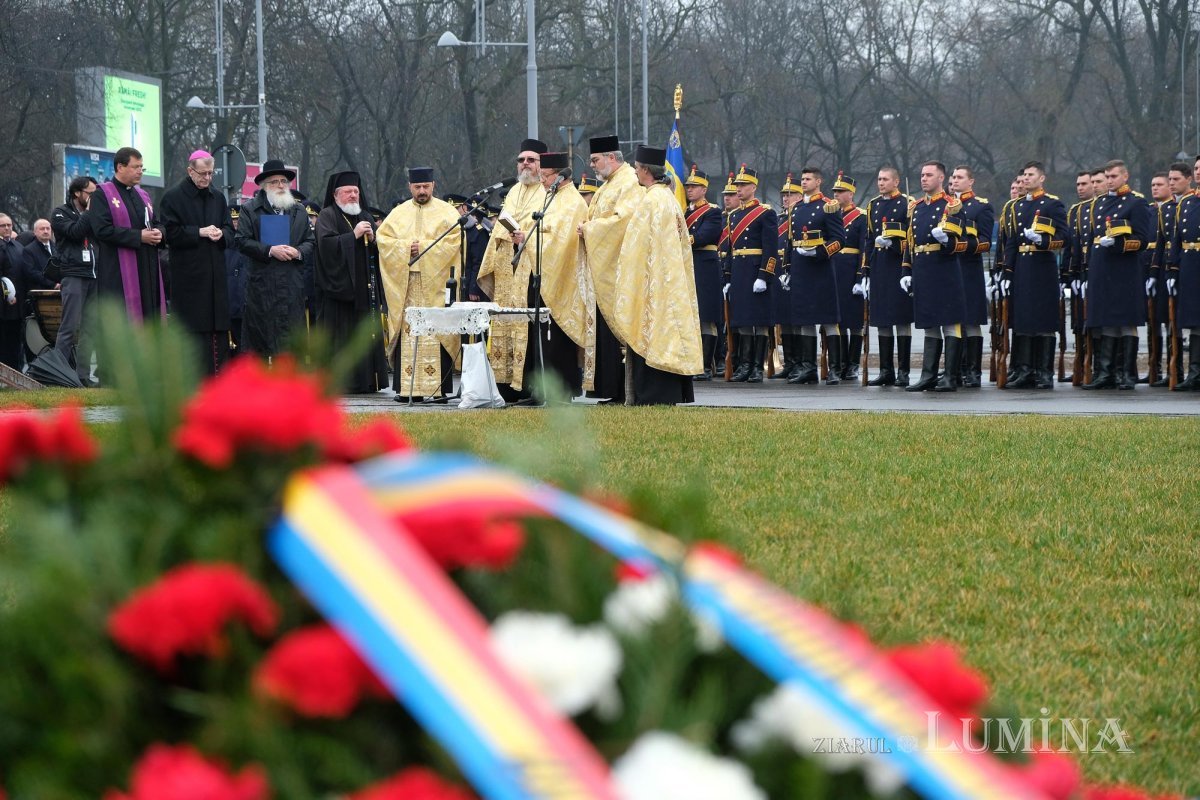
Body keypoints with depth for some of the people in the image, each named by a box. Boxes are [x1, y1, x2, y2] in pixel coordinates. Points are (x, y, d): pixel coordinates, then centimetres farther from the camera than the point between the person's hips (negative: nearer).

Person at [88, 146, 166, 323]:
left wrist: (159, 233, -1)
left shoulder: (142, 195, 18)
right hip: (118, 273, -7)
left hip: (148, 272, 7)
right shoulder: (103, 195, -4)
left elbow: (158, 223, 25)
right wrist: (139, 236, -17)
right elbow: (102, 230, -16)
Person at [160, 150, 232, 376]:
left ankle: (219, 371, 7)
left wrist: (221, 234, -5)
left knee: (218, 325, 4)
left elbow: (229, 230, 18)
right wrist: (200, 232, -15)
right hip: (187, 272, -5)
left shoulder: (217, 198, 15)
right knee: (191, 326, -7)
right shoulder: (173, 197, -3)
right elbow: (171, 232, -9)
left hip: (215, 272, 5)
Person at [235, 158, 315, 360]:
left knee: (291, 334, -1)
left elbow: (310, 241, 16)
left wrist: (298, 252, -6)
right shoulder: (250, 209, 4)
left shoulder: (299, 211, 16)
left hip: (292, 283, 3)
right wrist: (270, 251, -14)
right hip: (261, 282, -3)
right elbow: (242, 241, -3)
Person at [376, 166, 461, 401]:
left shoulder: (446, 212, 7)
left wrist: (423, 247, -12)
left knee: (437, 335, -7)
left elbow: (453, 240, -6)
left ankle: (439, 388, -6)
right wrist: (406, 247, -8)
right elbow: (382, 237, 7)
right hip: (404, 283, 3)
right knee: (406, 333, -2)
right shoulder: (399, 213, 15)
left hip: (435, 283, -3)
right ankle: (406, 388, -2)